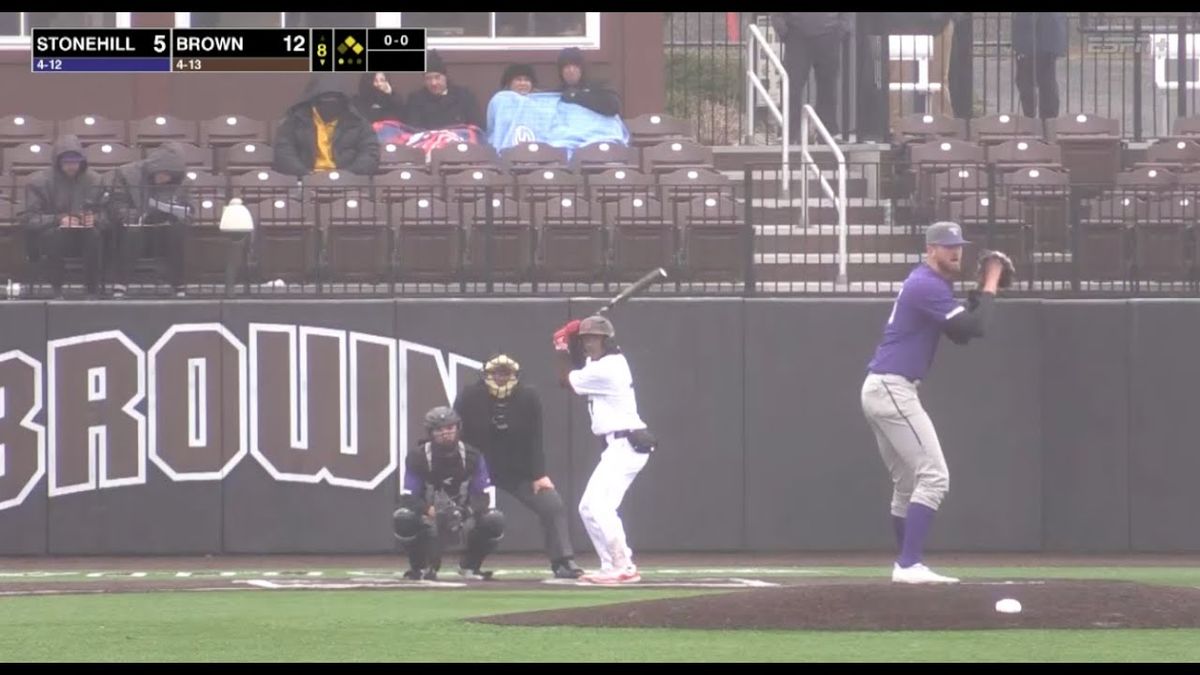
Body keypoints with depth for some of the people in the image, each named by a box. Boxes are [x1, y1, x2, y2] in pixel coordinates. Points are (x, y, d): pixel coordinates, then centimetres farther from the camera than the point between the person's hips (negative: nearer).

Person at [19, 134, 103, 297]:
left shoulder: (92, 180, -2)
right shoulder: (40, 181, -8)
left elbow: (104, 214, 2)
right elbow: (29, 218, -13)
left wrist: (94, 219, -24)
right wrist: (58, 219, -28)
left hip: (83, 230, 2)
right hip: (47, 233, -2)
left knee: (94, 235, -33)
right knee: (55, 235, -38)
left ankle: (92, 290, -23)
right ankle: (57, 289, -22)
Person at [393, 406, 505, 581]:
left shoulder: (472, 457, -9)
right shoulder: (418, 457, -15)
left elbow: (486, 495, -12)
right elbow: (408, 496, -21)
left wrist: (471, 510, -35)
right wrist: (429, 510, -42)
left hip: (463, 518, 2)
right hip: (429, 521, -2)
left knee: (494, 521, -26)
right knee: (402, 519, -34)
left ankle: (470, 566, 2)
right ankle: (420, 567, -5)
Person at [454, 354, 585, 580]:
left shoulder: (529, 398, -9)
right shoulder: (469, 398, -13)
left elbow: (534, 440, -6)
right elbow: (457, 436, -10)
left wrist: (539, 475, -11)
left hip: (519, 471, 1)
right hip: (479, 469, -1)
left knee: (553, 506, -12)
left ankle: (563, 562, -7)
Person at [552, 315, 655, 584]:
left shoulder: (605, 370, -16)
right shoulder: (611, 361, 13)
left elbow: (566, 379, -3)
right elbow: (576, 372, 28)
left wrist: (561, 349, 10)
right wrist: (569, 346, 12)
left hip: (625, 446, -11)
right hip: (620, 446, 11)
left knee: (599, 506, -20)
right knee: (589, 507, 13)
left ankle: (624, 567, -24)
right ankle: (611, 567, 13)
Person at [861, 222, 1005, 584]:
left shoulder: (926, 284, 18)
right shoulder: (927, 285, -14)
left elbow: (960, 333, 19)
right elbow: (974, 327, -20)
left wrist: (979, 291, 9)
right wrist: (990, 287, -8)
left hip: (881, 391, 11)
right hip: (893, 390, -11)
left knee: (907, 484, 17)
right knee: (933, 476, -14)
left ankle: (906, 565, 23)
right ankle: (910, 565, -20)